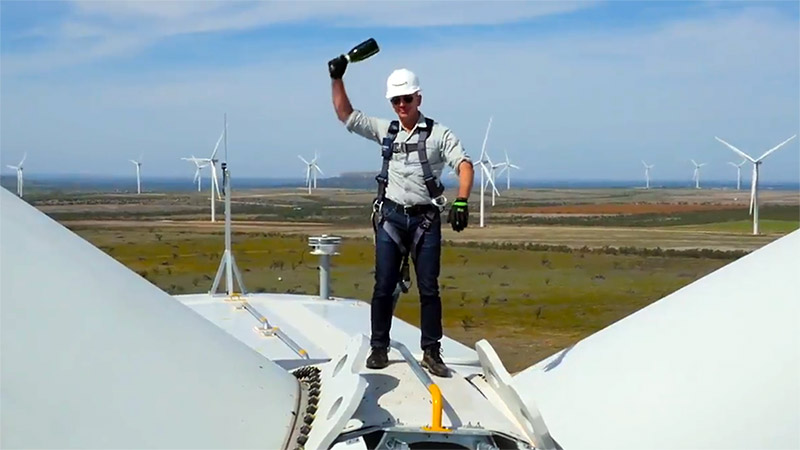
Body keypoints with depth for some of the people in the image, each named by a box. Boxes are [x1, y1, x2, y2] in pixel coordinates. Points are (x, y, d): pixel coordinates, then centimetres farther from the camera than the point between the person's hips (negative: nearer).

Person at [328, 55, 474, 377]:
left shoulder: (439, 133, -2)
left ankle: (431, 352, 10)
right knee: (384, 287, 4)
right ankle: (379, 348, 14)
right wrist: (336, 79, 2)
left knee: (429, 288, 3)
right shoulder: (384, 130, 8)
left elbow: (464, 165, -12)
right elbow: (345, 114, 12)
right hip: (391, 217, 2)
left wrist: (461, 201, -26)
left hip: (426, 219, -2)